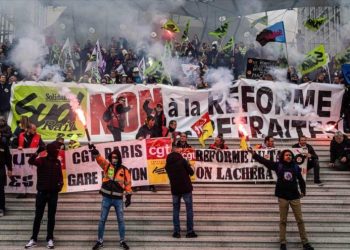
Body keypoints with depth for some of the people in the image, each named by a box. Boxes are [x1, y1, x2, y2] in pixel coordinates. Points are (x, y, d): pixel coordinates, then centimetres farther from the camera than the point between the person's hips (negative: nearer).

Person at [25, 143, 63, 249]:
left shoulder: (57, 162, 5)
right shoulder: (42, 160, -6)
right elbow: (31, 161, -24)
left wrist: (60, 183, -7)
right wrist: (37, 152, -37)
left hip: (53, 193, 3)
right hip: (42, 192, -3)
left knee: (51, 216, 6)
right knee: (38, 216, 4)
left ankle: (50, 239, 13)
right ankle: (33, 239, 10)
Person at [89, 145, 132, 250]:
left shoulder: (124, 170, -1)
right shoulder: (107, 166, 0)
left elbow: (128, 183, 3)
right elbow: (100, 159, -18)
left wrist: (128, 196, 0)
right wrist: (95, 152, -37)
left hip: (118, 199, 0)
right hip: (106, 198, 1)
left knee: (121, 220, 6)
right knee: (102, 220, 6)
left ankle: (122, 241, 19)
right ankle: (100, 241, 18)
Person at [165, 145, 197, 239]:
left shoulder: (167, 164, 4)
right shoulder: (182, 160, -9)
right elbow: (191, 173, -6)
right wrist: (188, 166, 13)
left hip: (175, 189, 4)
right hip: (186, 188, -4)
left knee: (176, 210, 10)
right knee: (189, 209, 3)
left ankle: (177, 232, 6)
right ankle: (190, 232, 1)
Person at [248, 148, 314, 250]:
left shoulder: (296, 167, 2)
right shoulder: (278, 165, -2)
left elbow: (301, 180, 12)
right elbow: (264, 161, -7)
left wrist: (303, 191, 6)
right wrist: (254, 154, -14)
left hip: (294, 196, 1)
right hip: (282, 197, -1)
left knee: (300, 220, 4)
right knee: (283, 221, 6)